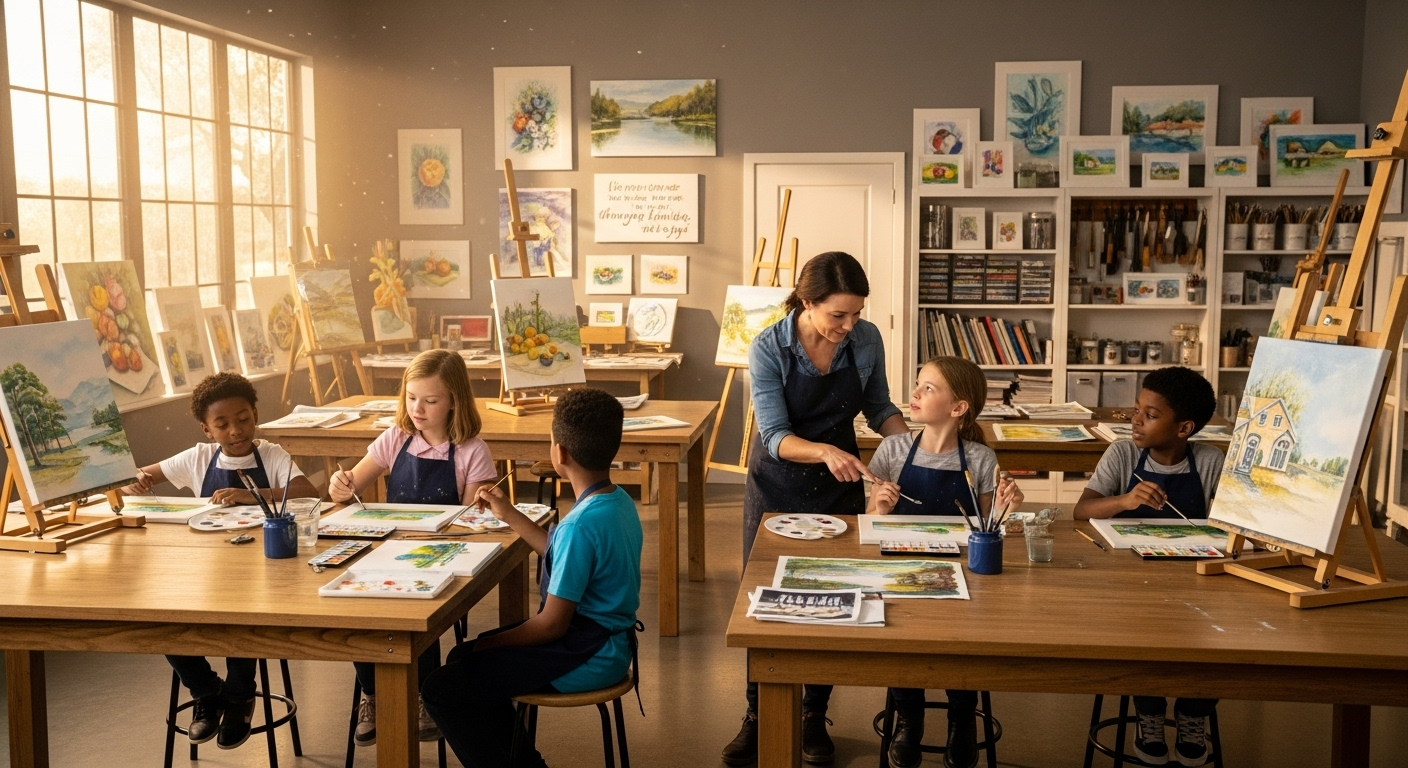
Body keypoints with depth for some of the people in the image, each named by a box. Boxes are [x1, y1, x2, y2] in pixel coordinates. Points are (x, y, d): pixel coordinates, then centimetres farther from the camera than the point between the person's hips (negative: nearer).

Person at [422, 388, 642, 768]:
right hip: (609, 640, 10)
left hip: (586, 658, -10)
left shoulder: (581, 524, -27)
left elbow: (552, 624, -22)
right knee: (461, 658, 21)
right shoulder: (619, 502, 2)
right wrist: (509, 514, 18)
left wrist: (490, 644, -8)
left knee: (441, 689, -9)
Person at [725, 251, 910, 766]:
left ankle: (814, 717, 26)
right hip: (777, 485, -2)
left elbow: (878, 406, 3)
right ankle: (759, 717, 24)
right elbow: (775, 436, -24)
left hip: (841, 486, 2)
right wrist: (824, 451, -42)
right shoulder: (769, 348, -21)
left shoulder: (866, 340, -12)